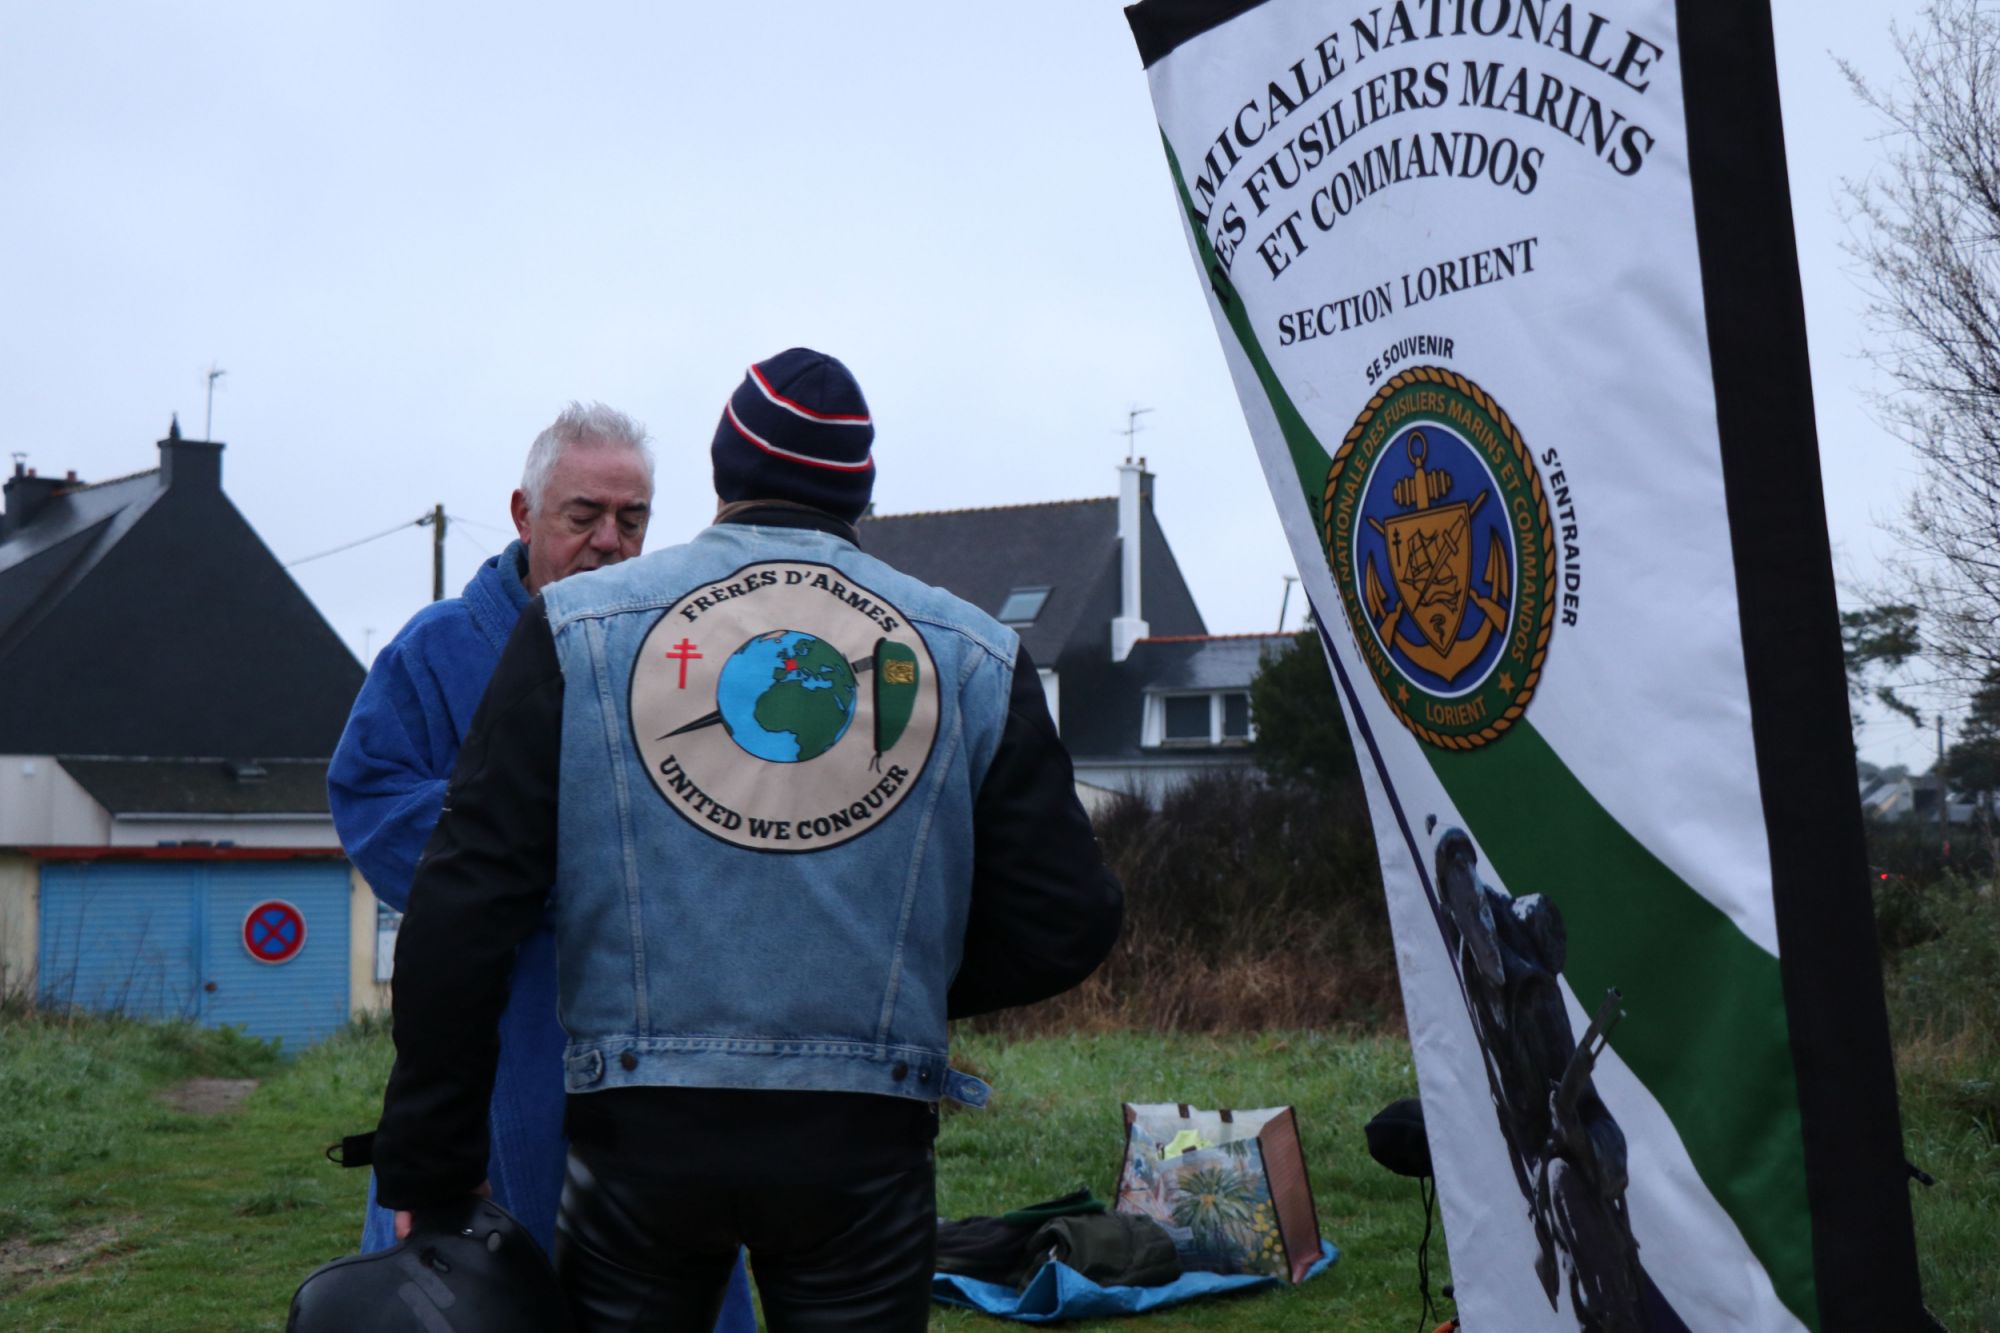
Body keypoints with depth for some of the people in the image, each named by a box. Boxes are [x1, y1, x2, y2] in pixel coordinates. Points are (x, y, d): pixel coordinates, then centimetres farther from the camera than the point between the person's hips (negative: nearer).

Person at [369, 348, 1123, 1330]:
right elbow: (1066, 925, 4)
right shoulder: (974, 654, 6)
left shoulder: (576, 627, 2)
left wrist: (427, 1163, 3)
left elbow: (465, 907, -3)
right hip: (866, 1139, 1)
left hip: (639, 1132, 0)